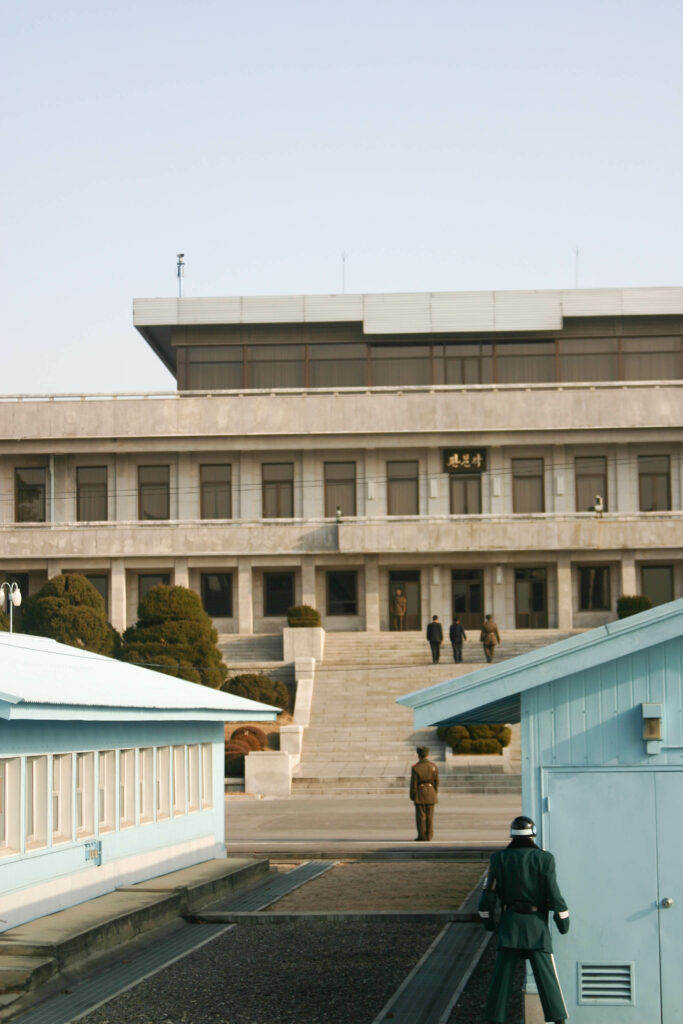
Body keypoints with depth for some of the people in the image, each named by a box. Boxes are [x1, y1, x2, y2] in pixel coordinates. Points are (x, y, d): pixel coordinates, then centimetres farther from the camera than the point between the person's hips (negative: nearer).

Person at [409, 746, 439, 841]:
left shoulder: (415, 768, -11)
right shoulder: (433, 766, -2)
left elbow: (413, 784, -9)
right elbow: (436, 782, 3)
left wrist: (412, 796, 0)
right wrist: (435, 793, 14)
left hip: (420, 794, -3)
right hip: (431, 793, 3)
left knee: (421, 815, 2)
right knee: (430, 815, 7)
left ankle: (422, 836, 1)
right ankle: (429, 836, 7)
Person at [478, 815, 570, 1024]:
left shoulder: (499, 859, 0)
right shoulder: (544, 859, -6)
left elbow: (489, 893, 2)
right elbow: (553, 895, -7)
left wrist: (488, 919, 14)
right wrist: (563, 921, 4)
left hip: (509, 922, 1)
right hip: (536, 923, -1)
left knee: (502, 975, 6)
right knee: (546, 975, 2)